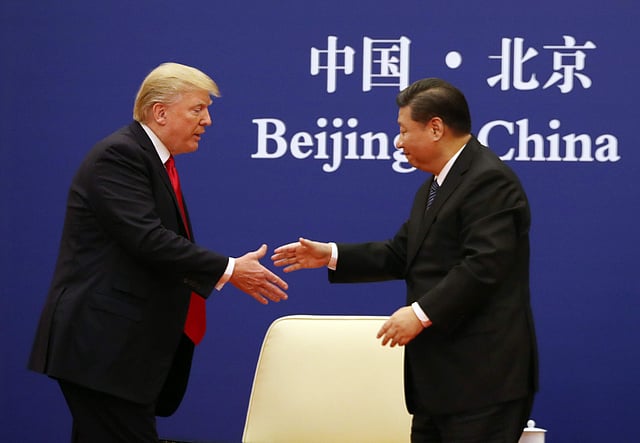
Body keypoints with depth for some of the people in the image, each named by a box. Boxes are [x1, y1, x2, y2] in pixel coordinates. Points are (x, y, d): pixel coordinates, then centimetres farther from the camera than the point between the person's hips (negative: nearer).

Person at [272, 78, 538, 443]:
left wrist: (421, 313, -23)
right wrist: (331, 256, 14)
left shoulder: (489, 180, -14)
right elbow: (400, 255, 20)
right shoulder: (435, 187, 19)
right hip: (440, 372, 10)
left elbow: (484, 265, -23)